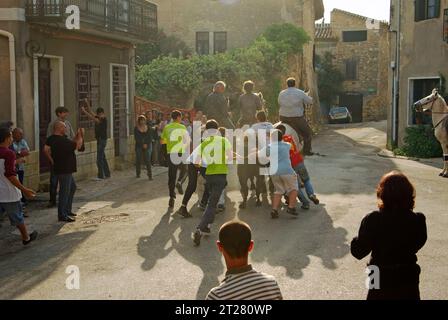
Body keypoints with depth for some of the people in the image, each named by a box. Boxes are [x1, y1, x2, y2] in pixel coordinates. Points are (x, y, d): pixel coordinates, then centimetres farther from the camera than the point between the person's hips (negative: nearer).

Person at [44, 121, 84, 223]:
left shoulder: (51, 139, 6)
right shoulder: (62, 141, -21)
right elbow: (78, 146, -13)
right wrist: (80, 136, 1)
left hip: (66, 169, 10)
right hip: (64, 170, -10)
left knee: (72, 187, 22)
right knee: (65, 191, -4)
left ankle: (67, 210, 28)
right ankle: (62, 215, 0)